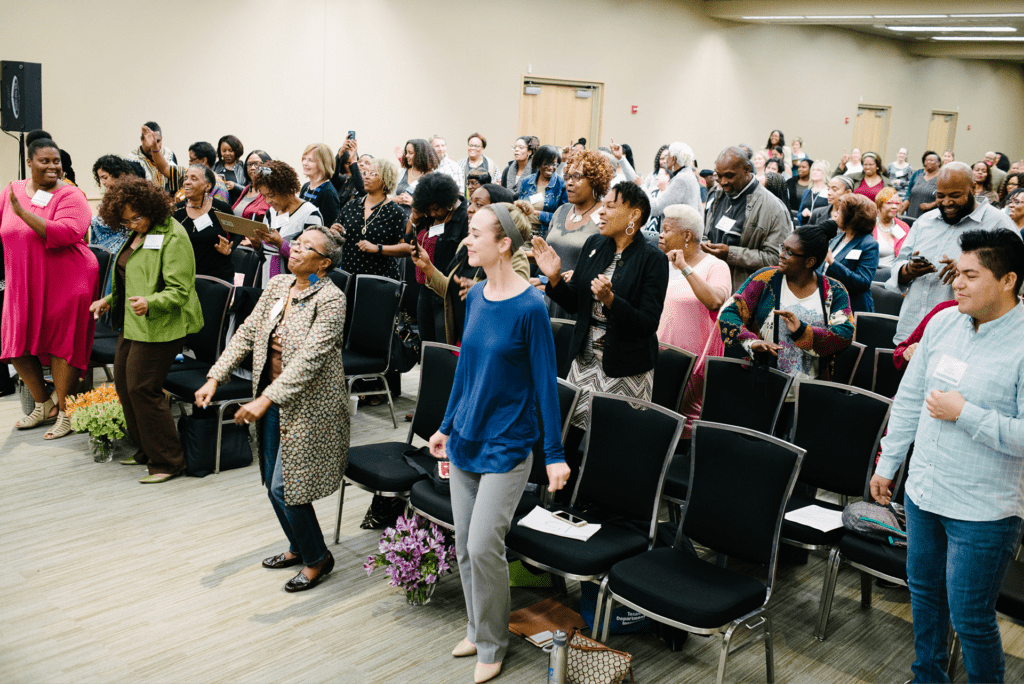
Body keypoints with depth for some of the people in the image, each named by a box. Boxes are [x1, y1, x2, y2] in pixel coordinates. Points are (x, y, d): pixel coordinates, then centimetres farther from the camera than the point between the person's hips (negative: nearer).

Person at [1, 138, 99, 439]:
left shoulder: (71, 196, -9)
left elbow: (67, 233, -26)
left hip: (65, 281, -6)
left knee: (61, 345, 0)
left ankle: (63, 411, 14)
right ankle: (43, 405, 28)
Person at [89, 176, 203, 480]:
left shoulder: (173, 237, -16)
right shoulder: (139, 234, 15)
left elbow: (179, 290, -22)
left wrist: (150, 303, -37)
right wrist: (109, 300, 24)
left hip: (159, 326, -10)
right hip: (132, 323, 10)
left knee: (142, 389, -11)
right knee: (123, 383, 13)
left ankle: (168, 461, 1)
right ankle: (146, 450, 27)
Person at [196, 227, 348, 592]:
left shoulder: (330, 299, -17)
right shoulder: (277, 286, 6)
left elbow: (309, 359, -24)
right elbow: (247, 333, 7)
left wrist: (265, 399, -29)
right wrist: (215, 377, -2)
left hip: (308, 407, -7)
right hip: (272, 401, 8)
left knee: (283, 487, -6)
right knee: (273, 484, 15)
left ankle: (318, 558, 15)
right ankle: (298, 547, 36)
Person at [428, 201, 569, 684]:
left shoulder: (529, 307, -16)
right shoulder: (475, 296, 4)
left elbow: (545, 382, -13)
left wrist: (554, 454, -12)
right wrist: (446, 426, 18)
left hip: (506, 445, -6)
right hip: (466, 440, 7)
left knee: (483, 546, -5)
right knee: (464, 545, 13)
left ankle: (492, 645, 17)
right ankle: (477, 630, 33)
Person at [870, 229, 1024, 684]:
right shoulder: (943, 322, 1)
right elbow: (909, 397, 10)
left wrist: (964, 413, -22)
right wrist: (887, 463, 13)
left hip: (983, 510, -6)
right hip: (923, 491, 7)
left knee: (970, 618, 6)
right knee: (924, 592, 22)